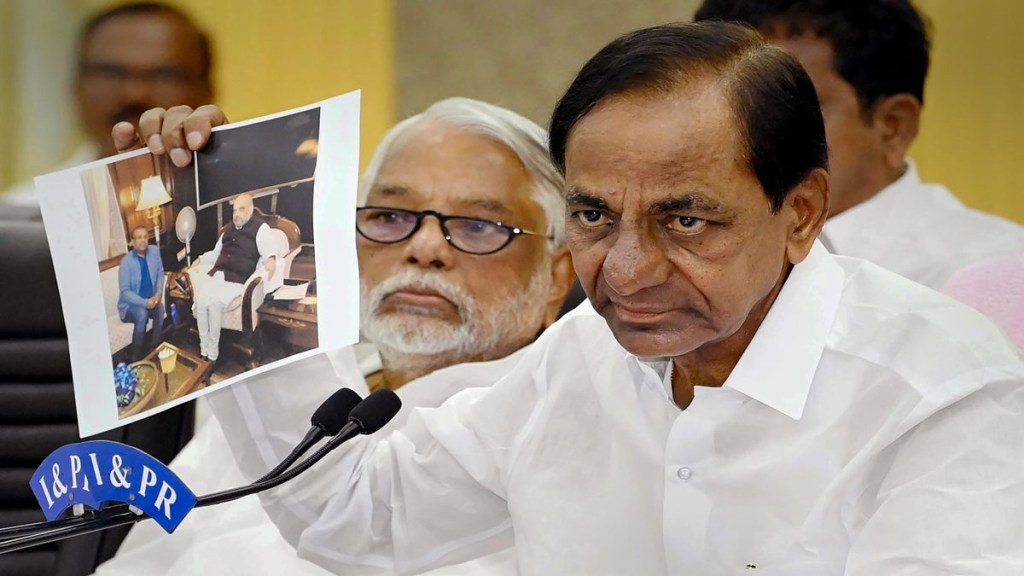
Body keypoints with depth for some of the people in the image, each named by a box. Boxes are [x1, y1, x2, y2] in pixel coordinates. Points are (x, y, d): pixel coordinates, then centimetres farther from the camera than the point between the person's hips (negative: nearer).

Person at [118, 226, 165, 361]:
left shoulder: (154, 251, -6)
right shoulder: (127, 261, -21)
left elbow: (160, 274, 7)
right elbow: (125, 292, -20)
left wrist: (159, 293, -10)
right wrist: (145, 303, -28)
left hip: (150, 299, 4)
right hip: (130, 304, -4)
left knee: (160, 309, -27)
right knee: (142, 314, -34)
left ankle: (155, 349, -12)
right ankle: (137, 357, -23)